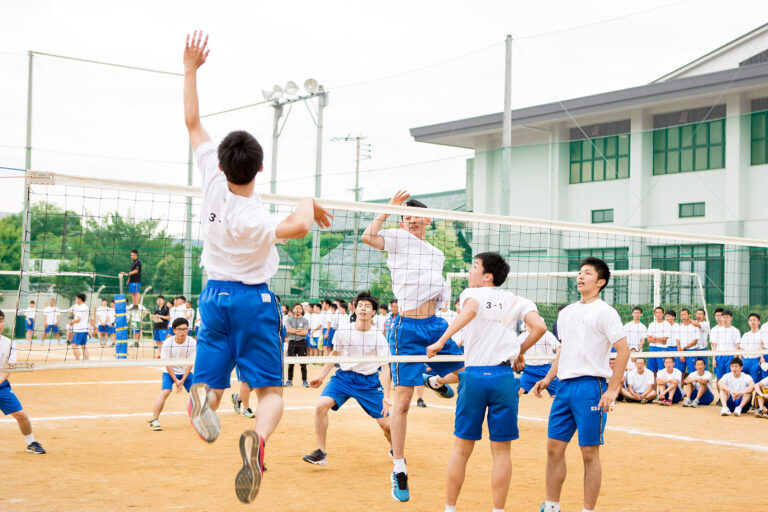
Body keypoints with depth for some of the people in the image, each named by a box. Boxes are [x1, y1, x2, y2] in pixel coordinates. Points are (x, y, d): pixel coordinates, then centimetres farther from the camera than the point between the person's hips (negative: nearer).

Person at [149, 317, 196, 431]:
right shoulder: (167, 344, -21)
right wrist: (176, 381, -17)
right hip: (170, 371, -3)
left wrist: (182, 380, -17)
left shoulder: (192, 343, -17)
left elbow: (190, 363, -13)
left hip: (186, 372, 3)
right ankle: (154, 420, -18)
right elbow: (167, 364, -16)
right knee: (165, 391, -22)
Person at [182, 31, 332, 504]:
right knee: (271, 391, 1)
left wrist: (191, 68, 7)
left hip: (215, 296, 5)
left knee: (210, 384, 6)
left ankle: (203, 399, -32)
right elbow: (298, 227, -42)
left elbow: (192, 122, -1)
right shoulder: (254, 218, -23)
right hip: (255, 301, -4)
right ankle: (258, 439, -31)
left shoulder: (213, 181, -10)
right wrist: (309, 203, -20)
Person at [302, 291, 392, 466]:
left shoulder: (379, 338, -13)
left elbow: (385, 368, -12)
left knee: (386, 424, -3)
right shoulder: (343, 330, -6)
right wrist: (321, 376, 13)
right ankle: (321, 453, -11)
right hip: (344, 376, 2)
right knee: (321, 405, -23)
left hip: (369, 381, -2)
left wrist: (386, 397, -22)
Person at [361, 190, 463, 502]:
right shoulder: (400, 240, 1)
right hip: (408, 328, -5)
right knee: (403, 400, -5)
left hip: (434, 325, 6)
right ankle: (399, 469, 3)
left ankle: (436, 377, 29)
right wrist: (389, 209, -7)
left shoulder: (437, 255, 18)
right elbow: (368, 237, -17)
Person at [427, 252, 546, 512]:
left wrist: (441, 341, -25)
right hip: (503, 376, 1)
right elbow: (539, 327, -4)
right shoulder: (516, 300, 10)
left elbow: (470, 310, -21)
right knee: (501, 451, 7)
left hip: (473, 375, -1)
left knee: (462, 448, 9)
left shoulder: (471, 294, 3)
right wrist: (519, 352, 11)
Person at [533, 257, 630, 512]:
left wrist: (612, 390, -16)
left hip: (590, 386, -7)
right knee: (554, 448, 7)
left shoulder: (604, 312, -5)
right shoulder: (566, 313, 16)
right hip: (565, 385, 7)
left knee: (590, 453, -2)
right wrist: (548, 378, 14)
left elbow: (623, 350, -10)